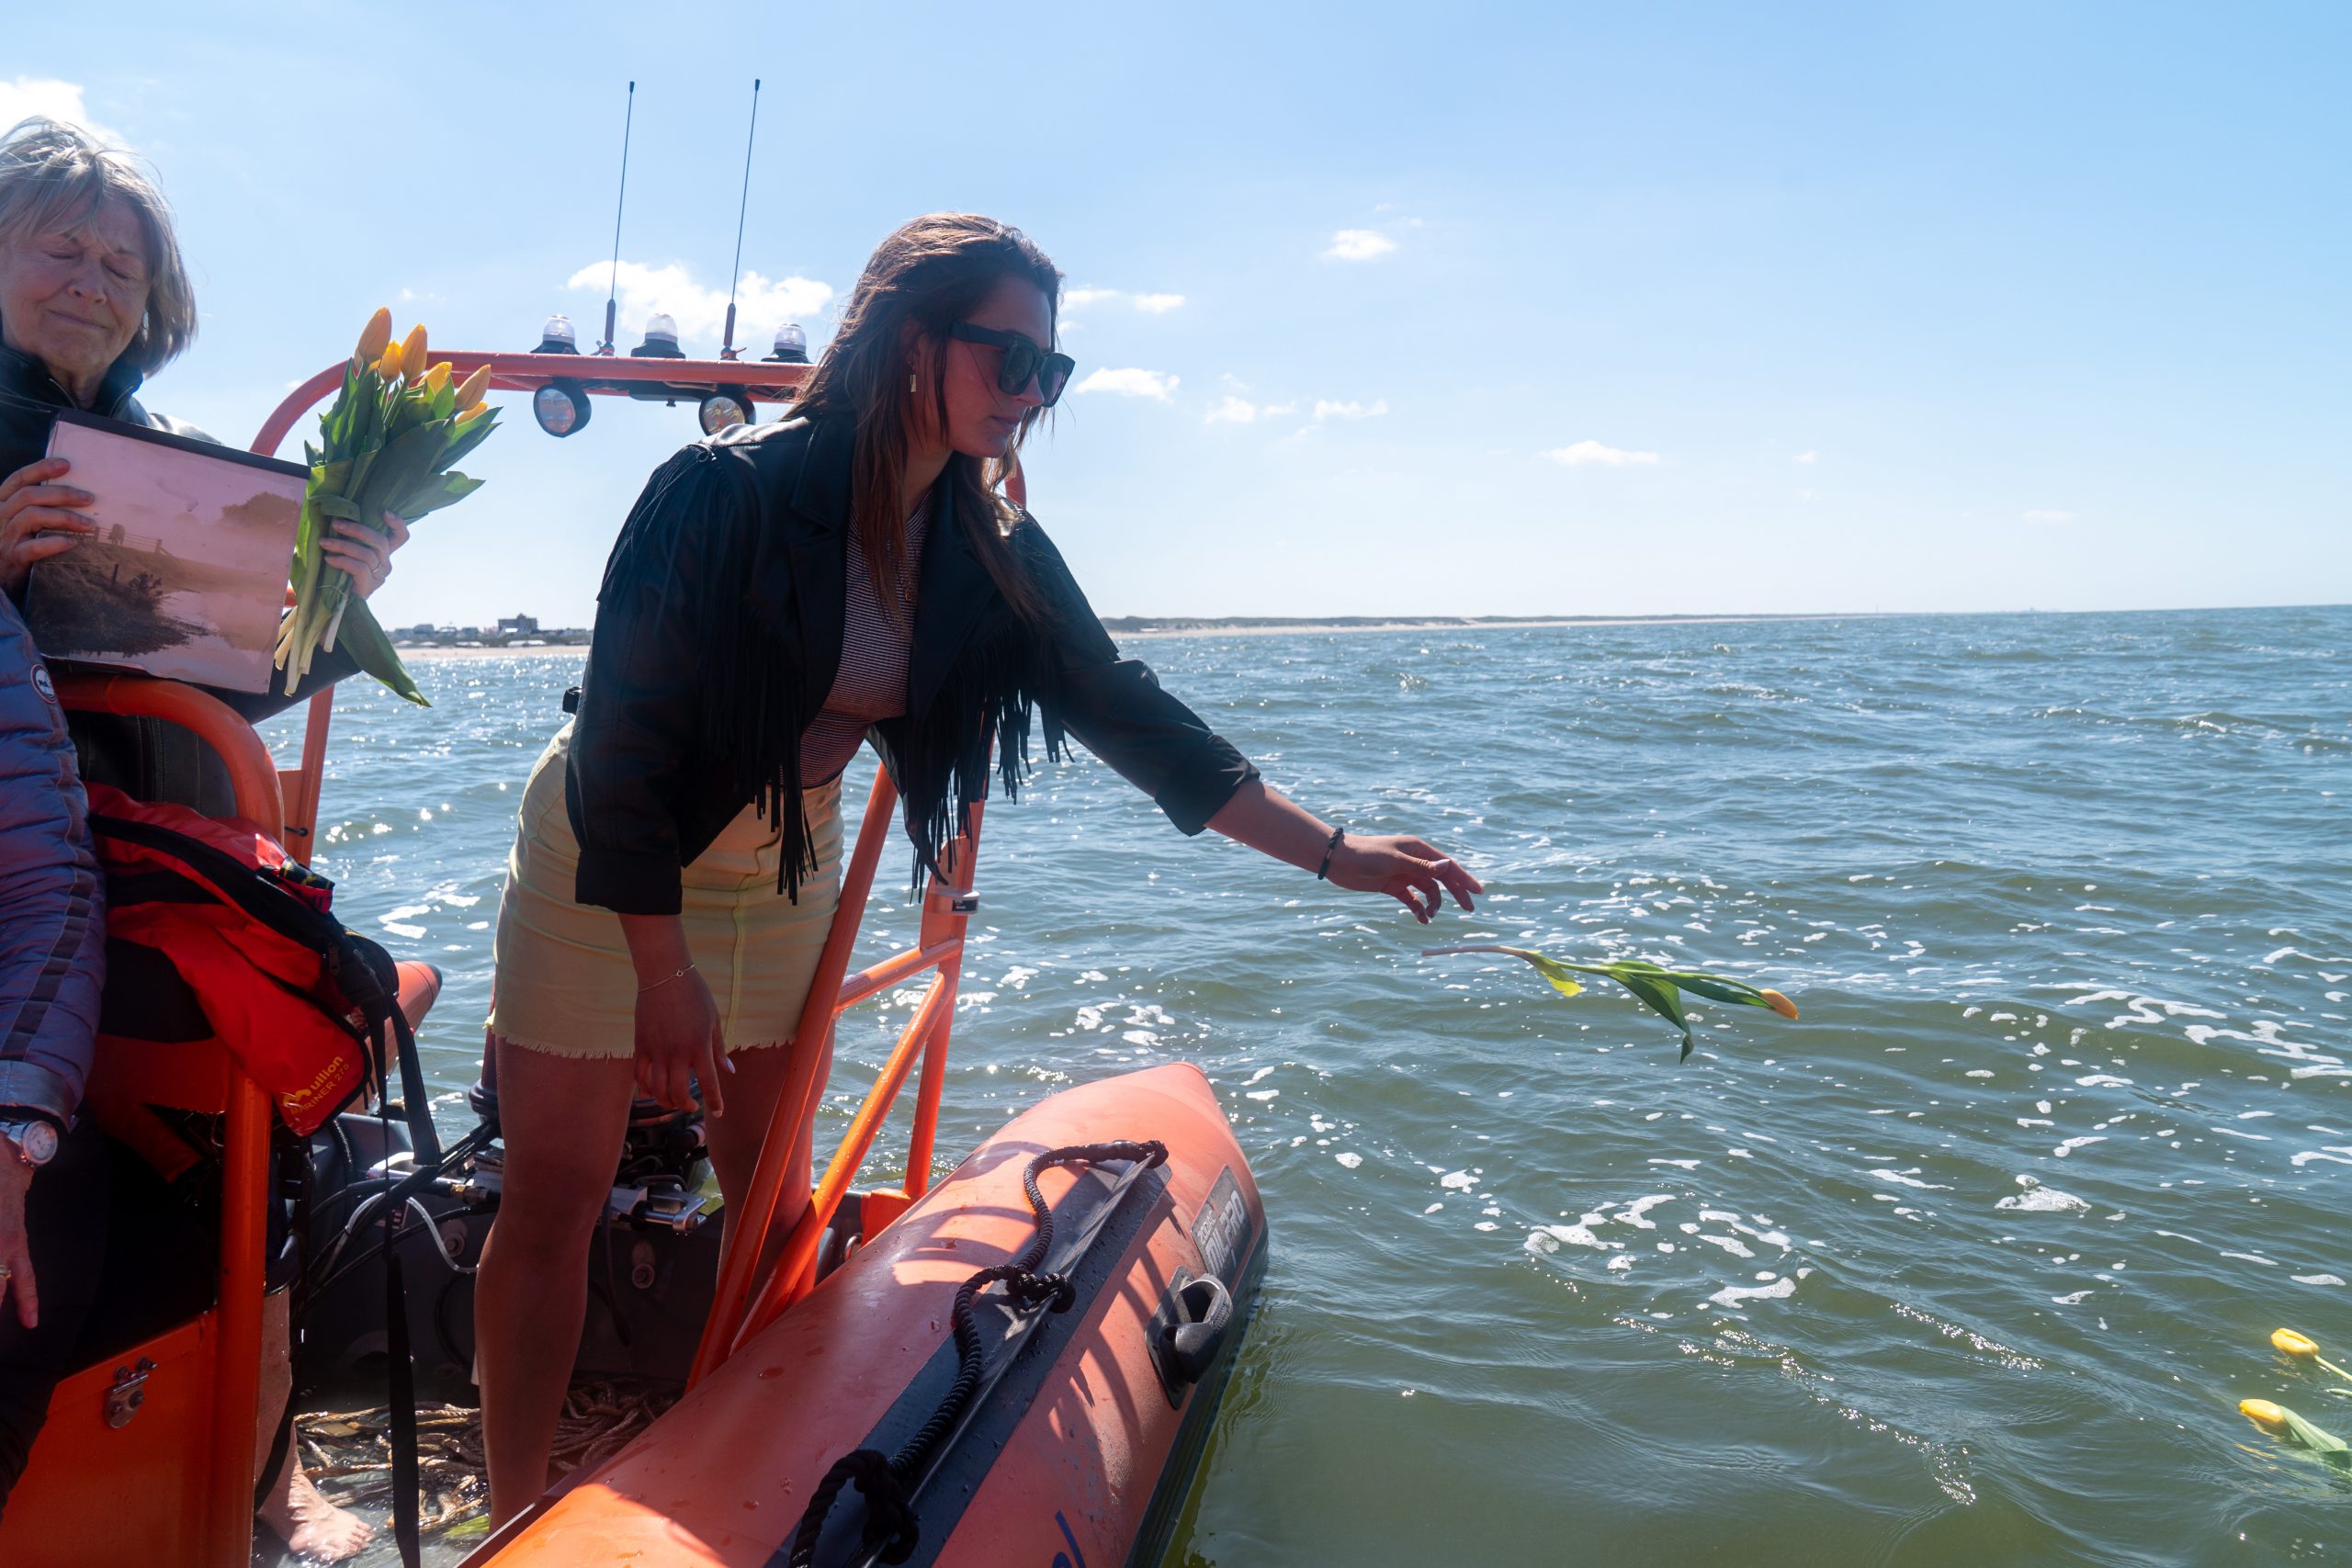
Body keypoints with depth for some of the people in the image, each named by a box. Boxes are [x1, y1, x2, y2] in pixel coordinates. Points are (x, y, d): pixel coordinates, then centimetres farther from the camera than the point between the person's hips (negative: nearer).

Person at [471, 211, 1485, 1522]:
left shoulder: (995, 552, -9)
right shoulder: (728, 493, -27)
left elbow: (1128, 713, -7)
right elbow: (624, 740, -24)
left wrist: (1333, 851, -11)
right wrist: (663, 972, -22)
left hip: (785, 878, 5)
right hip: (605, 872, -5)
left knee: (773, 1191, 12)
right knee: (556, 1201, 0)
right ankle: (515, 1521, 16)